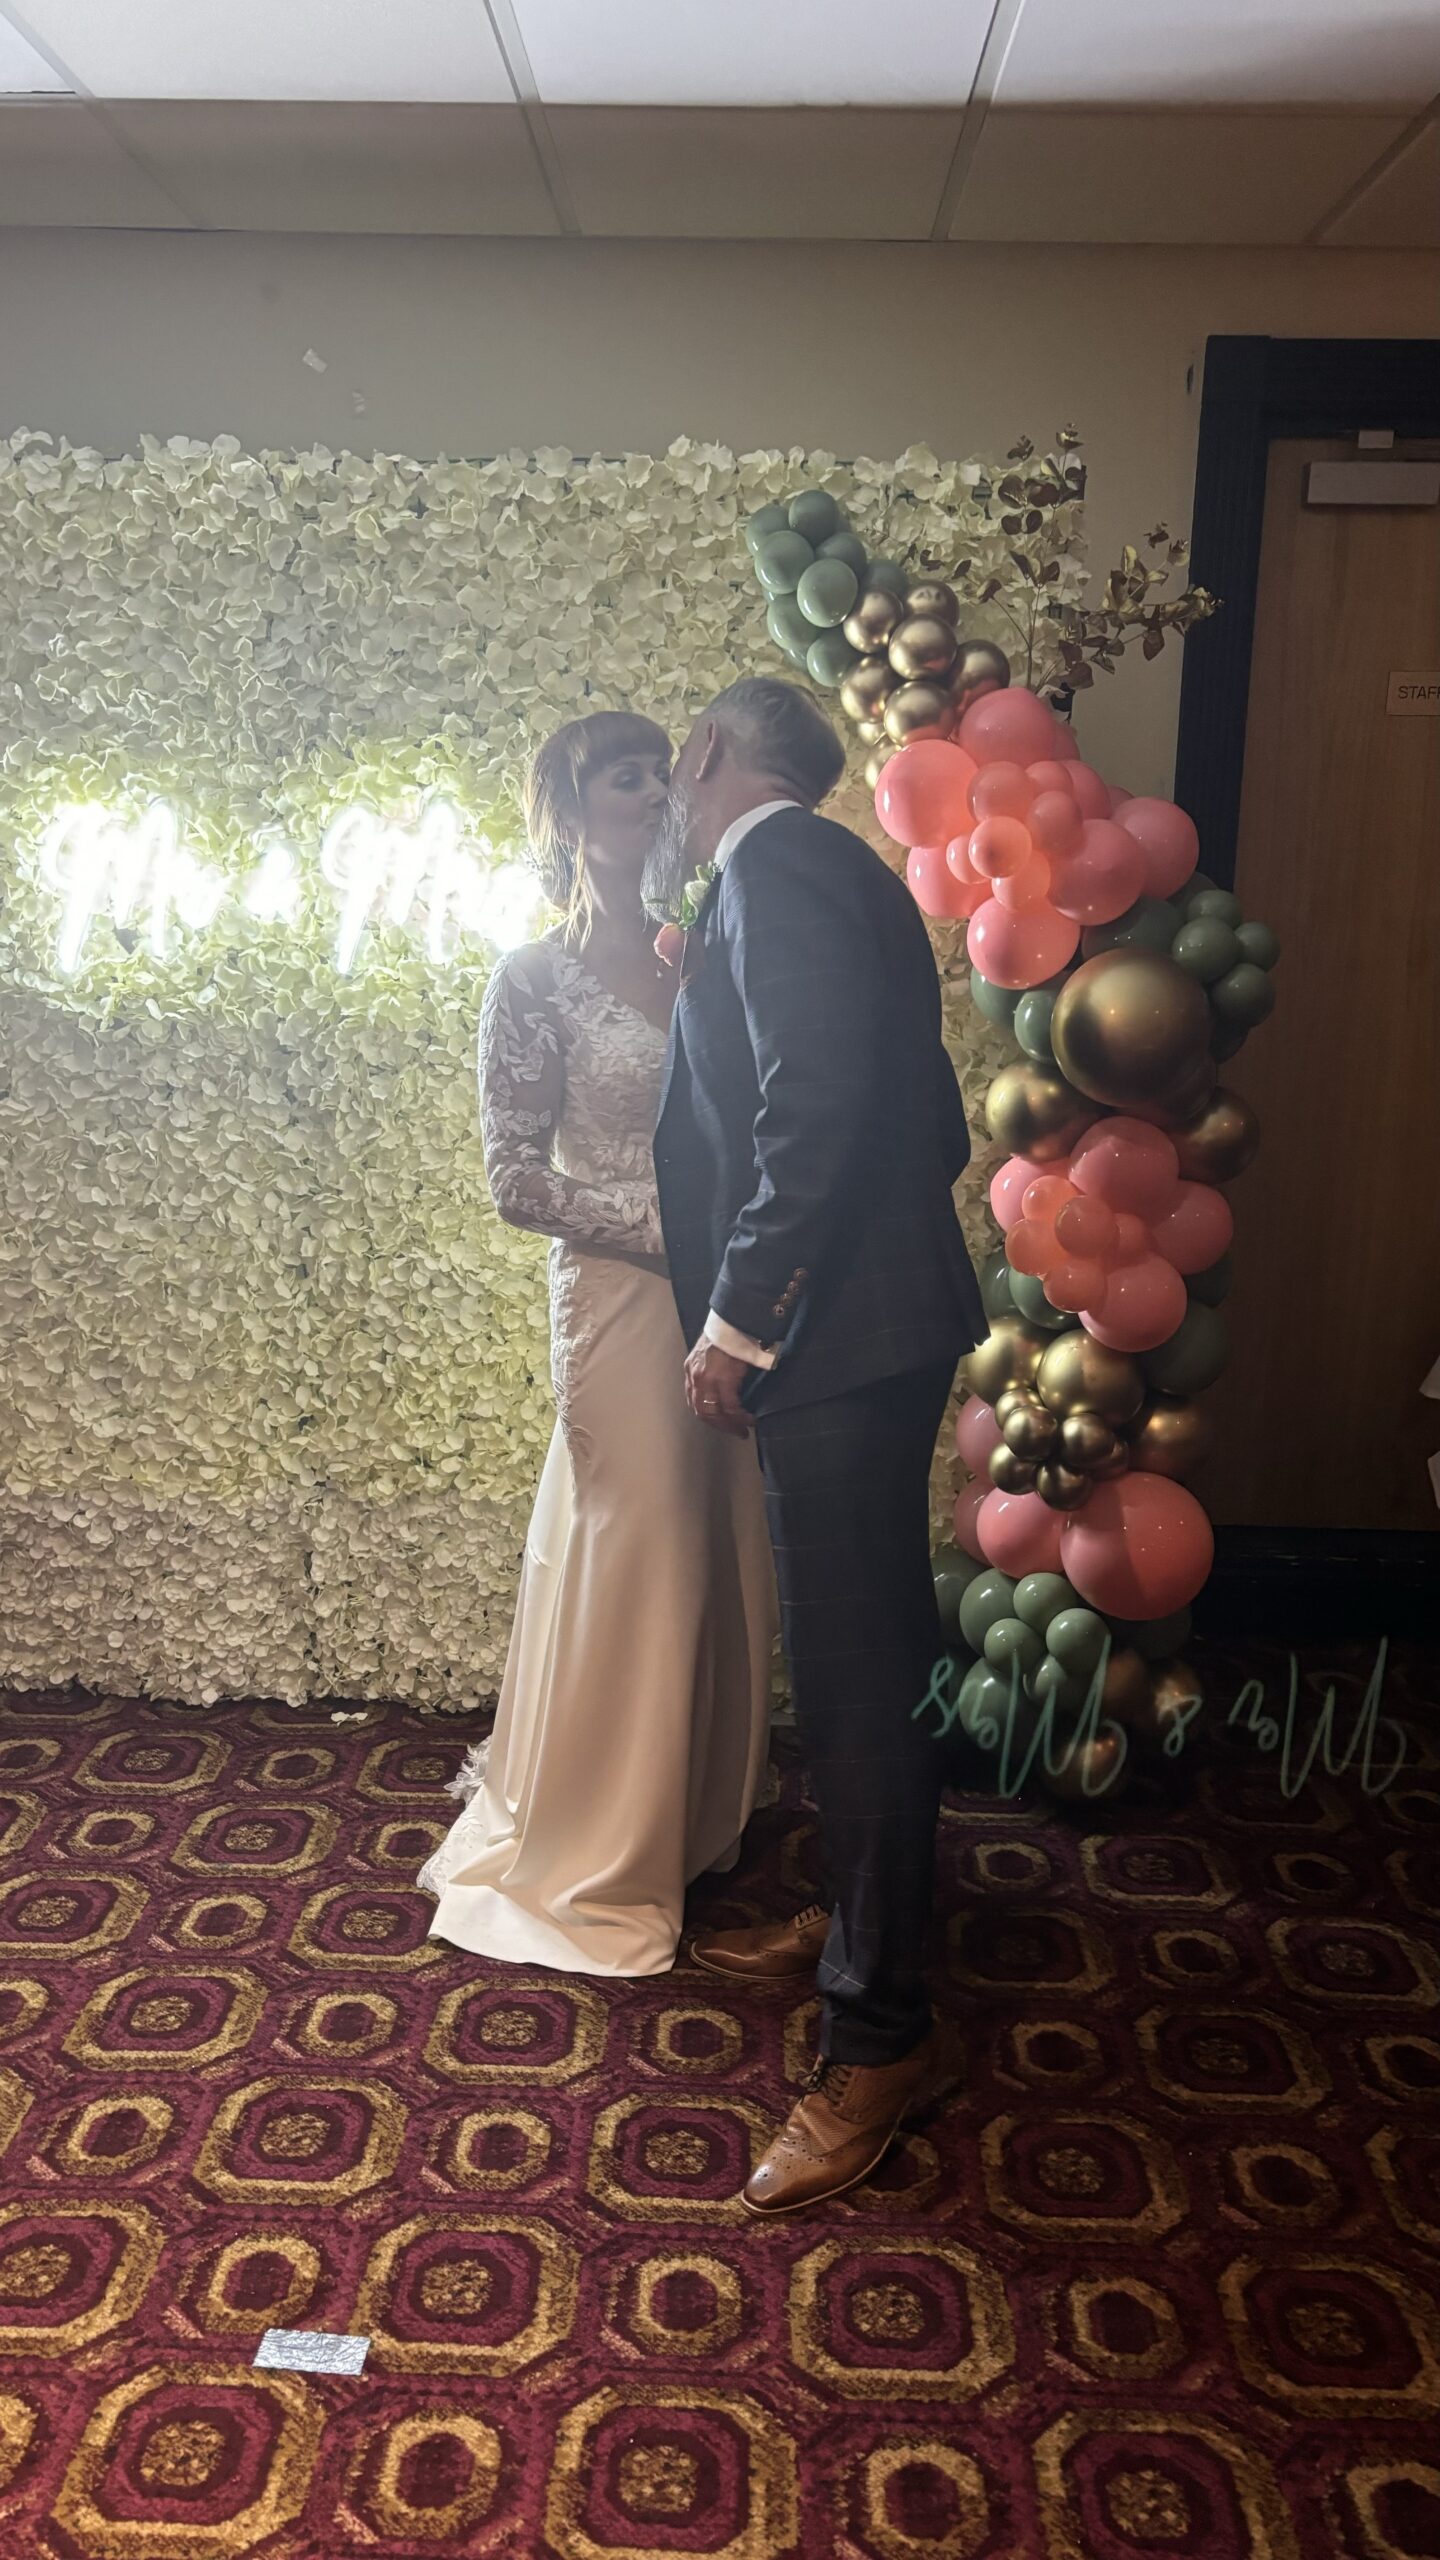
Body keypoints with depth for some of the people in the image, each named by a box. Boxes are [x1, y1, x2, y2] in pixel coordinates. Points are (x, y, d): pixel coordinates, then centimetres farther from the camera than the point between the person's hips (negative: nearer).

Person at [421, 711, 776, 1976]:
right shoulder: (537, 979, -6)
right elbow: (517, 1175, -10)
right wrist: (669, 1232, -15)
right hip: (621, 1298, -5)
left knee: (729, 1563, 14)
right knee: (631, 1567, 2)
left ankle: (703, 1817, 35)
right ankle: (594, 1856, 22)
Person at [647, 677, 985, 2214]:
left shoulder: (773, 866, -11)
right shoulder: (831, 877, 19)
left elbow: (816, 1102, -25)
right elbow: (931, 1122, 19)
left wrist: (738, 1319, -20)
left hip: (834, 1342, -10)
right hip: (866, 1328, 10)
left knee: (856, 1682, -2)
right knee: (860, 1665, 19)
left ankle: (878, 2033, 10)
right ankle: (856, 1925, 36)